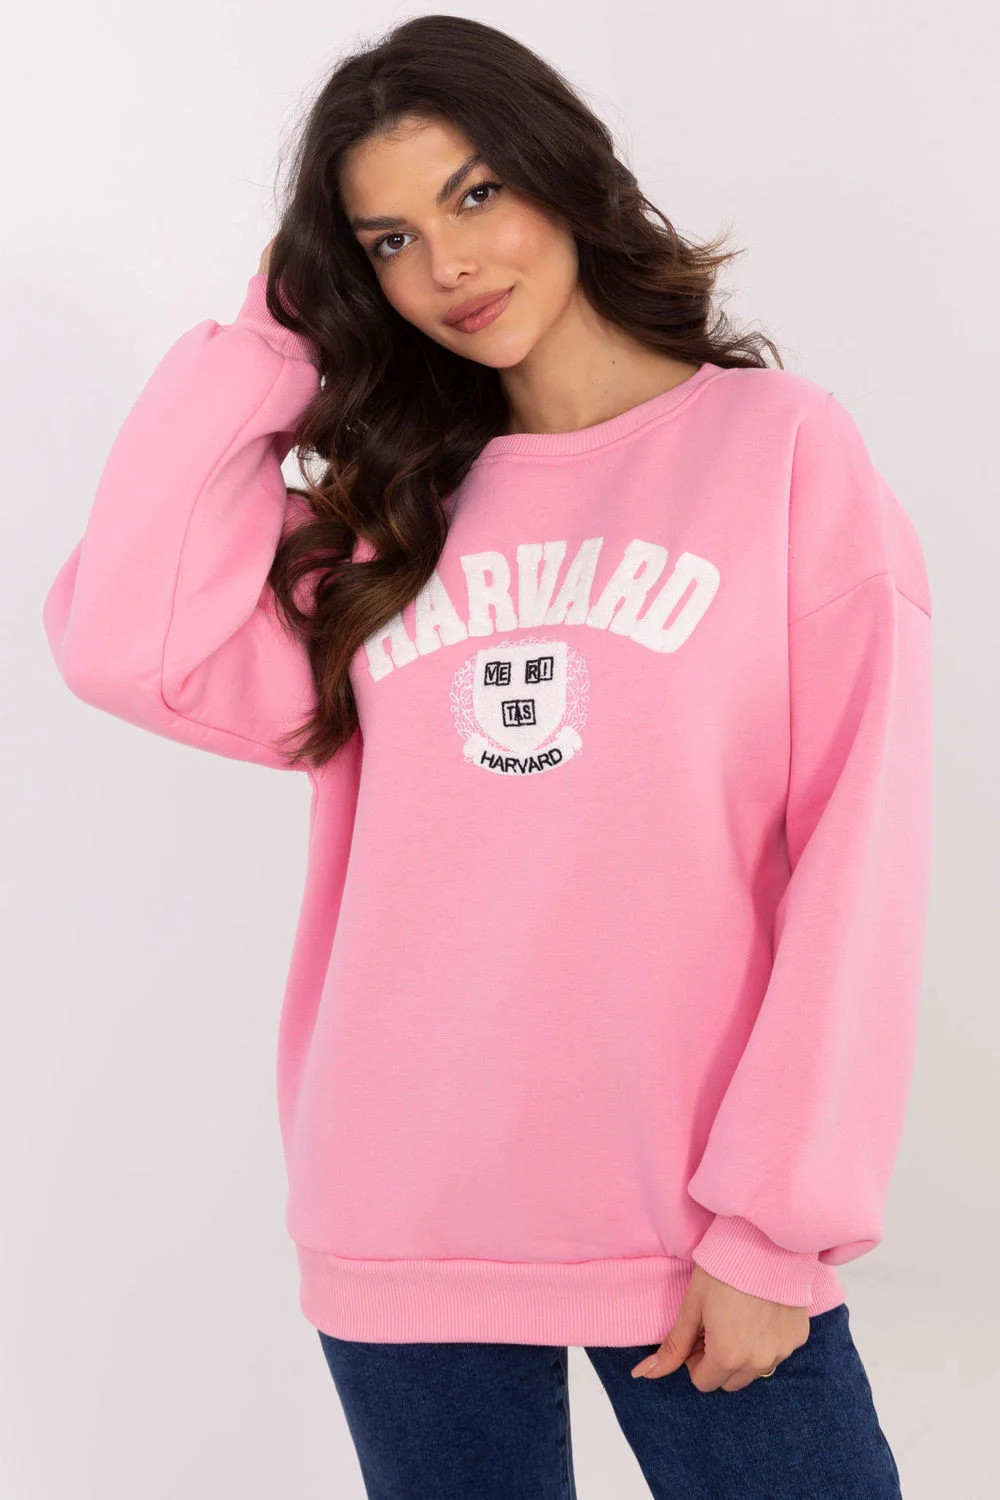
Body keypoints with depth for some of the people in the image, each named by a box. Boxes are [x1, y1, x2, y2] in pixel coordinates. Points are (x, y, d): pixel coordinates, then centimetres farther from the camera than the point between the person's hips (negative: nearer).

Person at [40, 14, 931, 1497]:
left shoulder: (782, 444, -1)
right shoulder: (393, 503, 10)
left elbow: (857, 857, -6)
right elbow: (126, 646, -5)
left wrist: (780, 1223, -11)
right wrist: (274, 339, 2)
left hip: (702, 1242, -3)